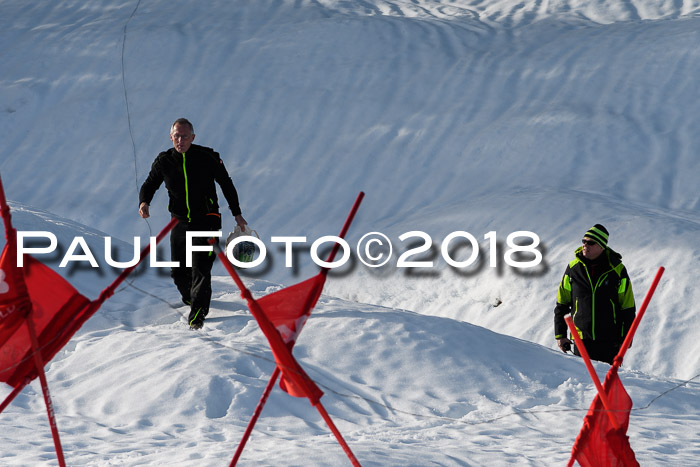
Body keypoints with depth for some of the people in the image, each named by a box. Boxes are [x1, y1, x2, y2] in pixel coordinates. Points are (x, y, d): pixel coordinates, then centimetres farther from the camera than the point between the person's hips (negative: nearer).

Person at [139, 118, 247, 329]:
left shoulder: (207, 157, -8)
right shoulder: (164, 161, -2)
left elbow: (226, 184, 3)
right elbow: (150, 185, 9)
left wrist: (237, 214, 6)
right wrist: (143, 202, -14)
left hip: (206, 221, -3)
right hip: (180, 222, 3)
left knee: (200, 268, -15)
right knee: (178, 272, 8)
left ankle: (197, 312, -12)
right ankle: (190, 297, 36)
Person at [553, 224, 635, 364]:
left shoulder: (617, 270, -3)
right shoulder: (574, 268, 2)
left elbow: (628, 308, 2)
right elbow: (562, 304, 10)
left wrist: (626, 338, -2)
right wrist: (560, 335, 5)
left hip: (609, 342, -2)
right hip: (581, 339, 2)